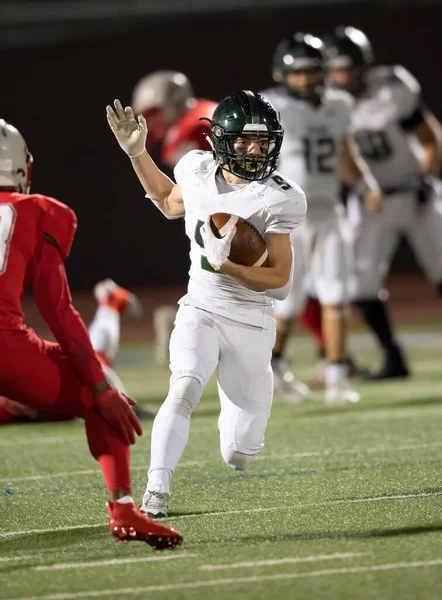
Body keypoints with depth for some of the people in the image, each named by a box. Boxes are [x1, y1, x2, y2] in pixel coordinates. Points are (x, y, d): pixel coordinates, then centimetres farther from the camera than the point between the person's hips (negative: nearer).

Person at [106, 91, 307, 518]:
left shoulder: (277, 200, -12)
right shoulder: (199, 171, -1)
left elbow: (279, 278, -12)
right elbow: (170, 203, 23)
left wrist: (225, 264, -28)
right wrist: (136, 152, 15)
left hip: (251, 322, -1)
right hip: (200, 310, 1)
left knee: (238, 458, 5)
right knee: (185, 388, -32)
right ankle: (156, 491, -30)